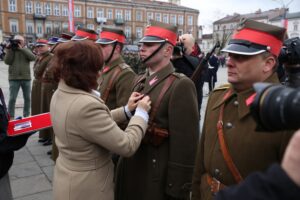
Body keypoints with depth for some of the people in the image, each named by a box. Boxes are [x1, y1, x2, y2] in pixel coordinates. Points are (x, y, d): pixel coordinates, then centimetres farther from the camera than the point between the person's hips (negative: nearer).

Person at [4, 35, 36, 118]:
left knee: (27, 98, 9)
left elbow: (33, 57, -13)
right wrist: (9, 50, -12)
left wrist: (22, 49, -14)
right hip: (14, 78, -1)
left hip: (26, 78, 2)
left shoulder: (26, 50, 7)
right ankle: (10, 116, 7)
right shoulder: (10, 50, 6)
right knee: (12, 98, -2)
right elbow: (7, 61, -7)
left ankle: (26, 115, 22)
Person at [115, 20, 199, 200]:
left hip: (157, 178, -7)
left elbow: (185, 143, -20)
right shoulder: (139, 81, 7)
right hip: (130, 171, 7)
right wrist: (122, 164, 16)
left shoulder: (181, 86, -17)